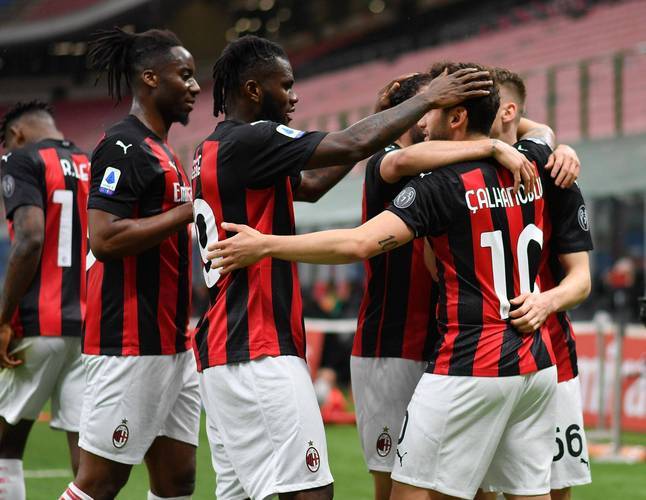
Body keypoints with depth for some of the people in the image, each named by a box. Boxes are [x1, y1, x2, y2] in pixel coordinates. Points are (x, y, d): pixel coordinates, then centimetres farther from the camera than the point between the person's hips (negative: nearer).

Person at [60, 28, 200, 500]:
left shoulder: (162, 152, 19)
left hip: (172, 346, 10)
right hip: (131, 348, -10)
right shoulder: (124, 146, -11)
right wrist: (188, 211, -18)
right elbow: (105, 239, -22)